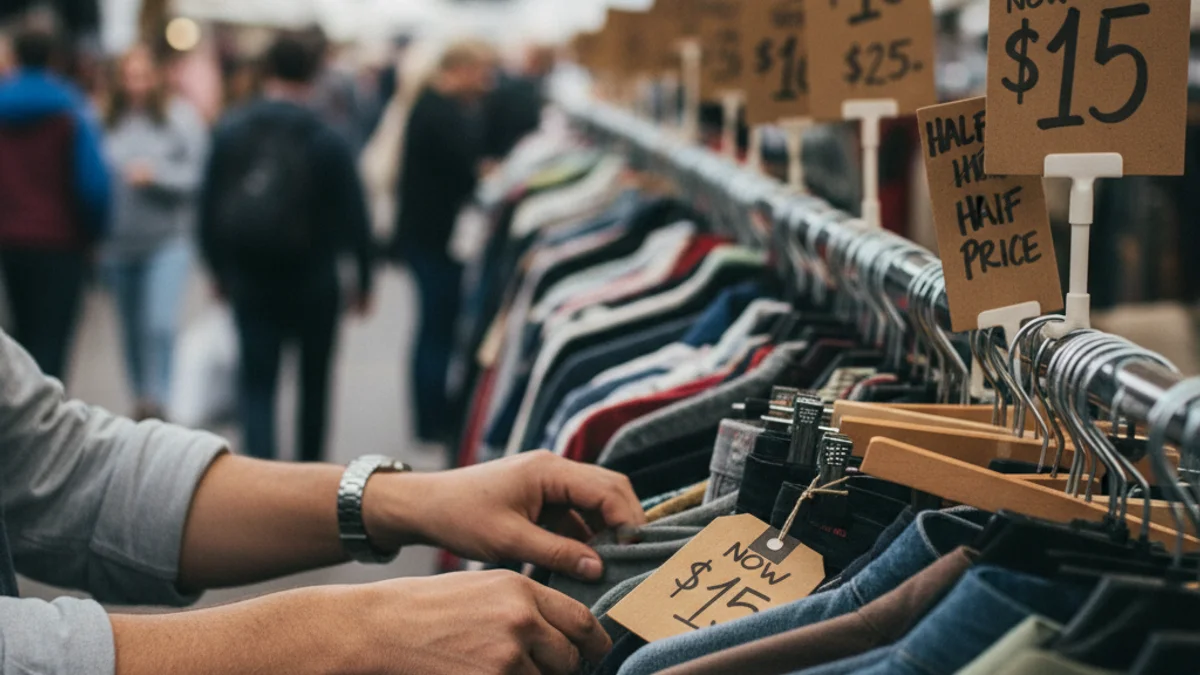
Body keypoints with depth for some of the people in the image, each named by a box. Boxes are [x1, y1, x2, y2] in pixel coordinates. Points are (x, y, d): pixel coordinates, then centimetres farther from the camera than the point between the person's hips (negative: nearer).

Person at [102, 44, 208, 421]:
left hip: (168, 238, -3)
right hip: (120, 243, 3)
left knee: (160, 323, -16)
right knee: (131, 331, 12)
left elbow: (195, 176, -3)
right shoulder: (108, 123, 1)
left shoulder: (182, 118, -2)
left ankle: (156, 399, -9)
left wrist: (156, 174, -18)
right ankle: (142, 400, 25)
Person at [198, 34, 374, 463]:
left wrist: (219, 268, 13)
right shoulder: (326, 140, -11)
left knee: (257, 382, 3)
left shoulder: (229, 132, -2)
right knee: (314, 380, 17)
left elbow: (209, 207, 1)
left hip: (249, 280, 1)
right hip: (313, 282, -1)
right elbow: (353, 215, -9)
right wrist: (363, 279, 1)